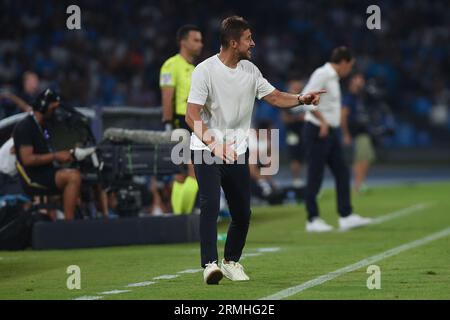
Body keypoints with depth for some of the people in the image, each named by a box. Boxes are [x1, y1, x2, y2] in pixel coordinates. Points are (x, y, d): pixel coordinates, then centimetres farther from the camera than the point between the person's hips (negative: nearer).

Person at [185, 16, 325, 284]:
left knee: (243, 213, 6)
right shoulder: (205, 70, -13)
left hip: (238, 151, 6)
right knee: (210, 204, -22)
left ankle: (231, 261, 25)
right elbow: (192, 115, -18)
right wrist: (213, 144, -30)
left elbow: (274, 96, 10)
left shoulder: (250, 70, 6)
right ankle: (210, 264, -24)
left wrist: (300, 99, -10)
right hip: (206, 150, -6)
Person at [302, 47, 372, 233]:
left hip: (330, 132, 10)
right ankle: (312, 220, 3)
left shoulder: (333, 77, 16)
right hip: (317, 131, -10)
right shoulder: (322, 74, -14)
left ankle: (346, 217, 7)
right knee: (315, 176, -3)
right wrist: (322, 121, -24)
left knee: (342, 173, 6)